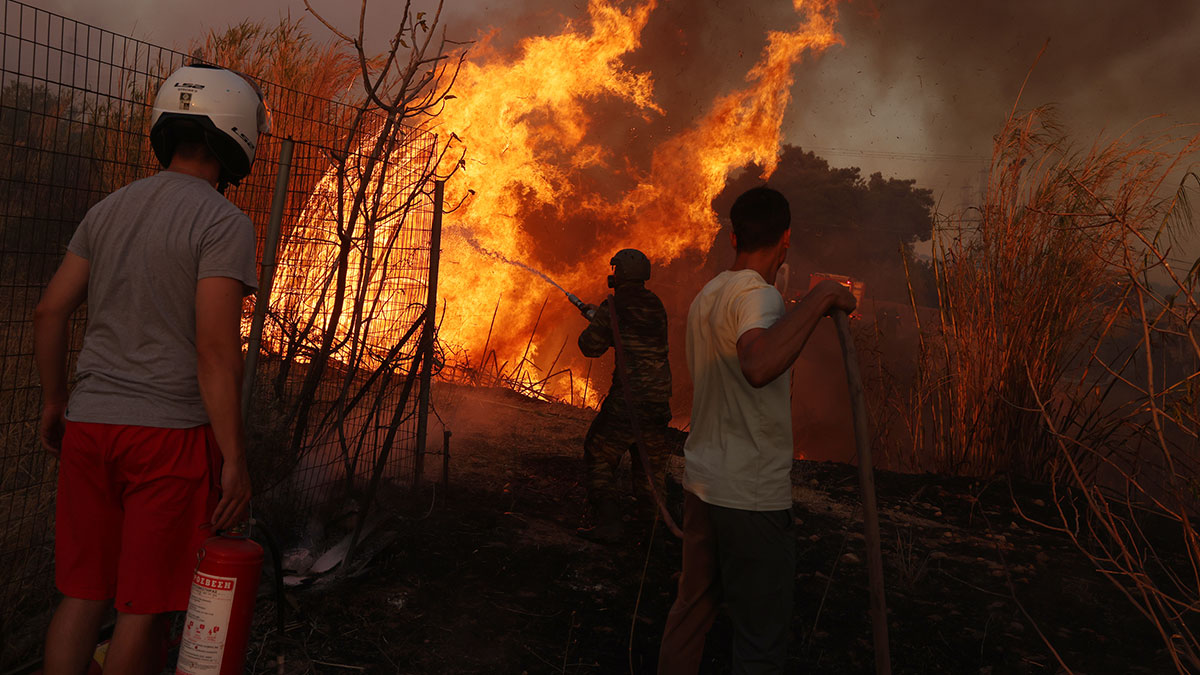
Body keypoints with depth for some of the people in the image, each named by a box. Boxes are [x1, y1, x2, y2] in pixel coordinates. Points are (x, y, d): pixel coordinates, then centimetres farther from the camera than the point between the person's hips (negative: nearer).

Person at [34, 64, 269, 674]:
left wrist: (53, 403, 23)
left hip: (89, 424, 6)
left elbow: (50, 312, 12)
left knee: (81, 594, 15)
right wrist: (234, 459, -13)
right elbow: (216, 347, -18)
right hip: (171, 431, -6)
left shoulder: (109, 209, 11)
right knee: (144, 606, 6)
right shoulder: (224, 223, -11)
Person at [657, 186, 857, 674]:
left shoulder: (706, 296, 12)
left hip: (701, 482, 9)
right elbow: (759, 366, -40)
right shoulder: (757, 294, -17)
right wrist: (820, 298, -29)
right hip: (753, 496, -9)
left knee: (692, 607, 20)